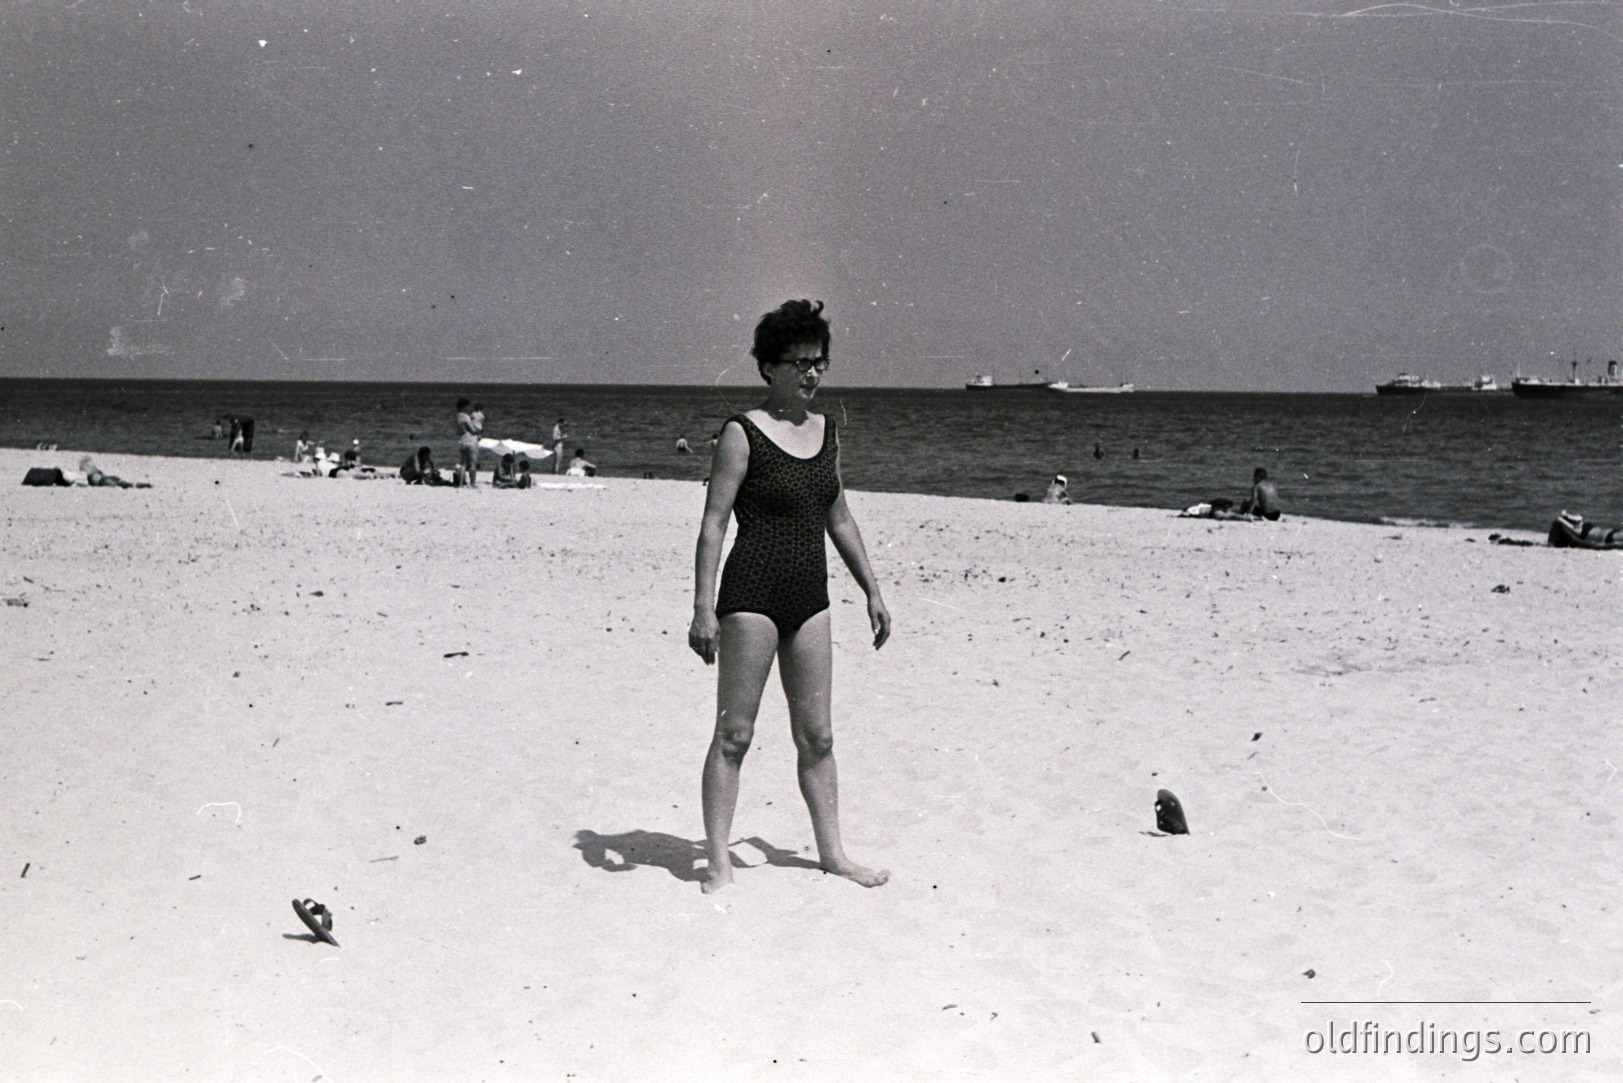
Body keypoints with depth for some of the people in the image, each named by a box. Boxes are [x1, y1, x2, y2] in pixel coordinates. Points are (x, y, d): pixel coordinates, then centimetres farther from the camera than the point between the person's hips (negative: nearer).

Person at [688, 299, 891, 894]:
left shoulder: (825, 430, 12)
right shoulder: (743, 433, -7)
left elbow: (839, 519, 20)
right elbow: (713, 523, -10)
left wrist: (872, 590, 18)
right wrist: (704, 608, -16)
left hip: (810, 599, 6)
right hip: (752, 595, -6)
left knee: (816, 736, 11)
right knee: (734, 733, 0)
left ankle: (832, 852, 21)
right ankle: (718, 860, 8)